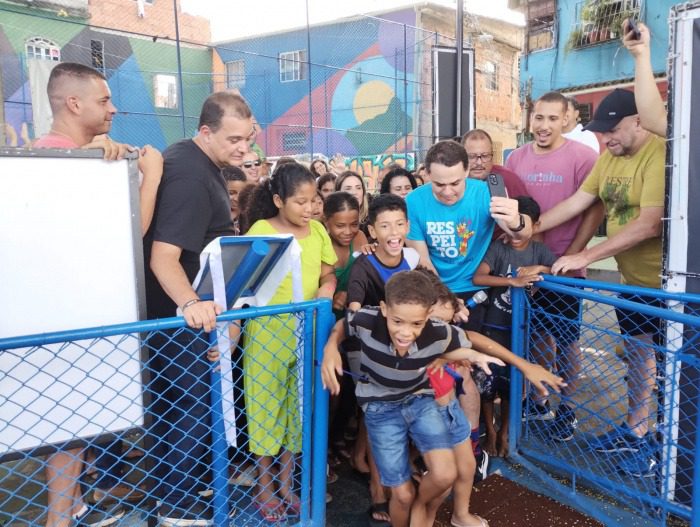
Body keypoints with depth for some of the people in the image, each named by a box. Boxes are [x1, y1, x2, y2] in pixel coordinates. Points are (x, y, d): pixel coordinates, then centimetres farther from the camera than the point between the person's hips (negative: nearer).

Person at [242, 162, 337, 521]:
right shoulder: (261, 230, -7)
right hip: (268, 331, -4)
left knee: (297, 406, 13)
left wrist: (327, 288, -8)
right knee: (266, 405, 7)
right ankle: (264, 487, 24)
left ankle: (286, 483, 30)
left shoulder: (317, 230, 5)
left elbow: (328, 274, 13)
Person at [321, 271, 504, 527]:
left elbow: (453, 349, -2)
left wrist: (474, 355, -24)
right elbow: (341, 325, -5)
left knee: (445, 475, -17)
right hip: (381, 408, -1)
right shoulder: (367, 321, -30)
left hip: (421, 400, 1)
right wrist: (331, 349, -24)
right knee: (403, 495, 0)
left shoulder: (439, 333, -27)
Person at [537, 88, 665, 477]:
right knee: (638, 354, 18)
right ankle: (635, 431, 34)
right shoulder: (610, 155, 5)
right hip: (632, 278, 8)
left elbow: (649, 225, -29)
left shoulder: (661, 154, -22)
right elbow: (577, 201, 6)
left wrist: (585, 257, -28)